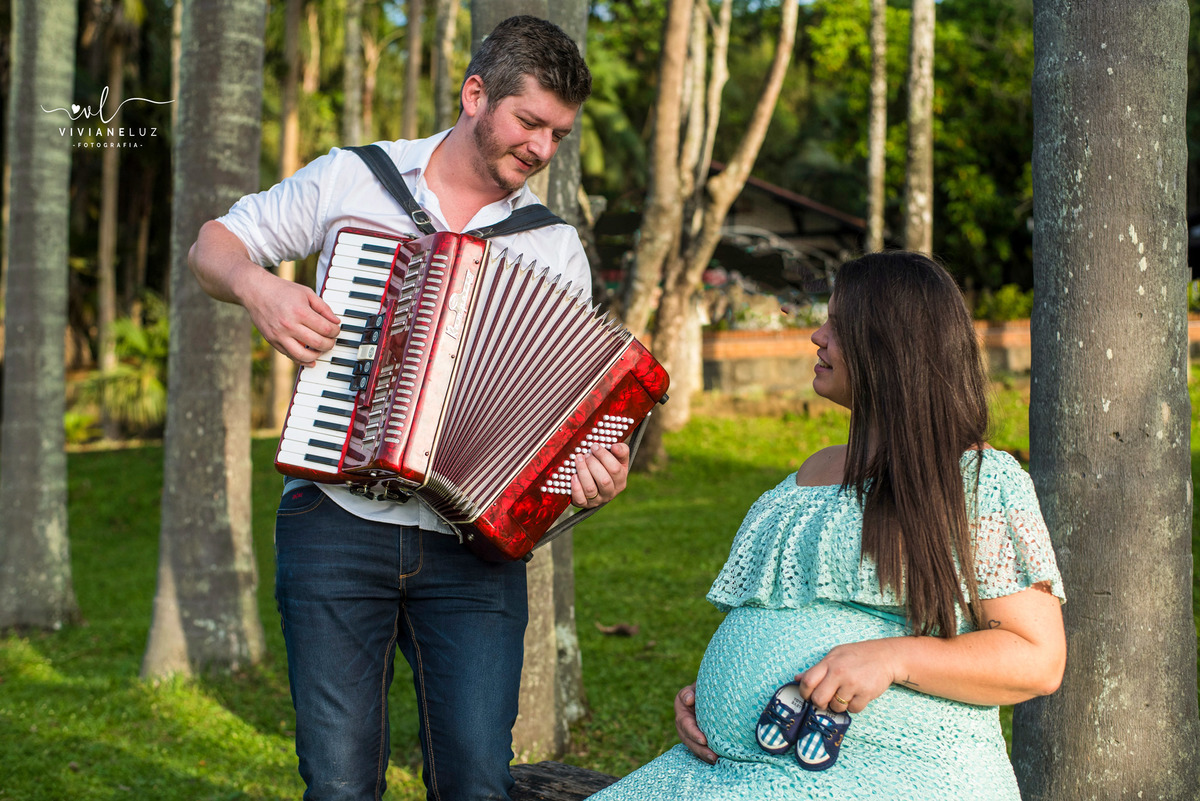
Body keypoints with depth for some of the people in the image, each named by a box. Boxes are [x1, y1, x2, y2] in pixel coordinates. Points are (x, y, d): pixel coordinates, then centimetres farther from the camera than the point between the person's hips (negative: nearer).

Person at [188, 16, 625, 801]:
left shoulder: (556, 249, 9)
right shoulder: (352, 179, 7)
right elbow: (213, 243, 15)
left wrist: (593, 473, -13)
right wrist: (257, 285, -7)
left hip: (473, 541, 1)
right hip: (338, 522, -1)